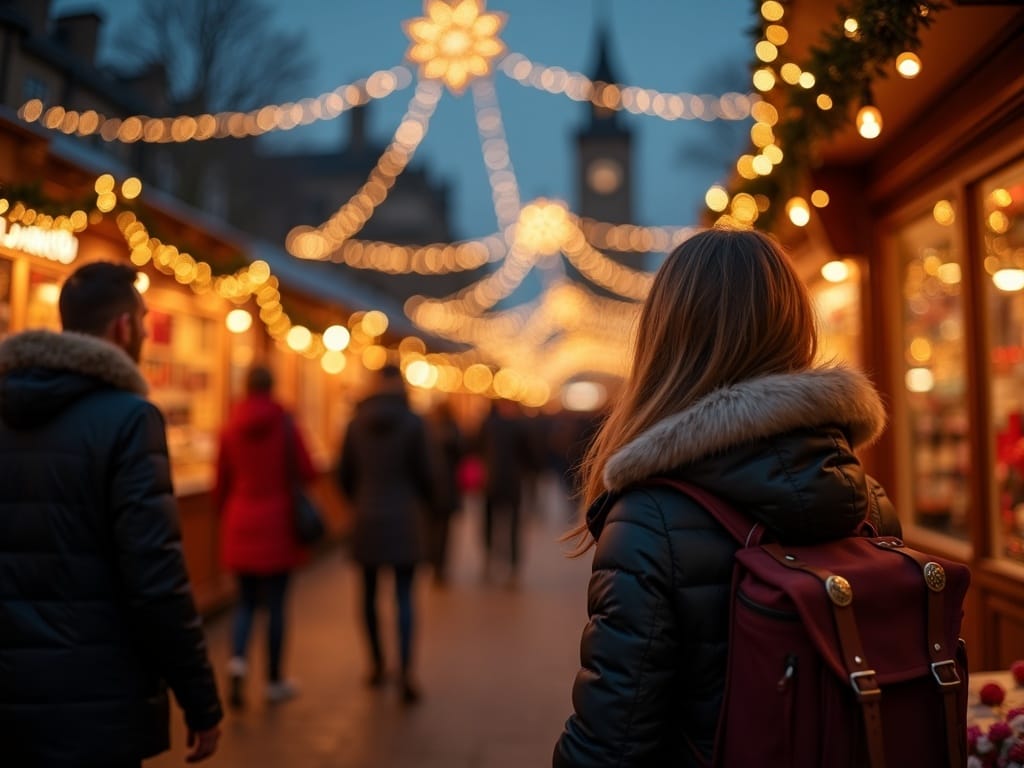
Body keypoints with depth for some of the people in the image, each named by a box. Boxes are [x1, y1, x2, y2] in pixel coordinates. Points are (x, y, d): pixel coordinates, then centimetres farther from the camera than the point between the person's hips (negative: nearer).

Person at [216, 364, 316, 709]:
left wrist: (226, 516, 20)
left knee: (246, 601, 13)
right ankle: (274, 681, 14)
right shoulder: (284, 424, -7)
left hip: (241, 525, 3)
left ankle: (237, 660, -9)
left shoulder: (231, 428, 1)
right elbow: (307, 472, -9)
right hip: (277, 524, -2)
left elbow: (222, 480, 6)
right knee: (275, 603, 6)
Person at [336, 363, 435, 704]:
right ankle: (406, 671, -9)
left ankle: (378, 665, 23)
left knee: (369, 592, 14)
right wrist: (425, 503, 15)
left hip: (367, 519, 2)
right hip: (403, 519, -2)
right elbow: (424, 472, -6)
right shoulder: (412, 423, -8)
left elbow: (344, 474, 4)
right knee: (404, 595, 1)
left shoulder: (356, 423, 0)